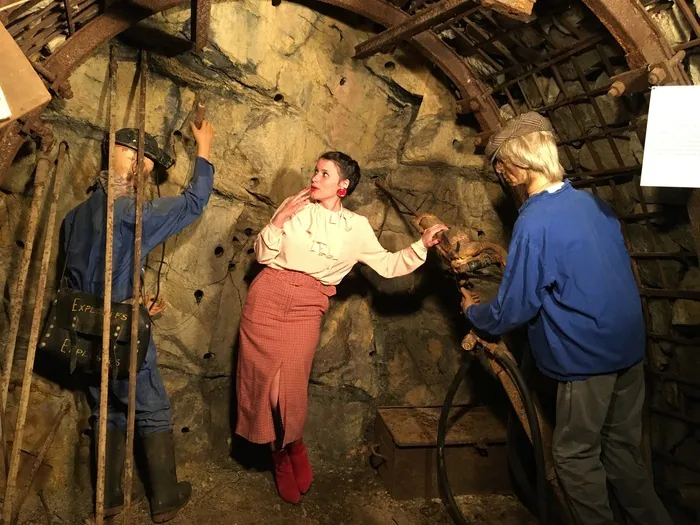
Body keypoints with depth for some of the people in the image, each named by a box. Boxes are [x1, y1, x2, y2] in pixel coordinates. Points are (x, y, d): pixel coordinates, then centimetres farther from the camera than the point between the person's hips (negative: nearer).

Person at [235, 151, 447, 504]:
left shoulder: (357, 227, 9)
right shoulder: (295, 208, 7)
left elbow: (388, 265, 10)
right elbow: (263, 255, 7)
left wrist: (423, 245, 1)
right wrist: (279, 220, -7)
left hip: (306, 307, -1)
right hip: (267, 296, 1)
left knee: (290, 387, -9)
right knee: (262, 377, 2)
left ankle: (291, 452, 24)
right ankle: (282, 455, 27)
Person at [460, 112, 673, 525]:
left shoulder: (535, 223, -22)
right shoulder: (594, 202, 3)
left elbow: (513, 309, -18)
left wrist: (473, 311, 2)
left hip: (588, 355, -8)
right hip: (630, 347, 8)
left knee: (576, 456, 11)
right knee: (623, 448, 22)